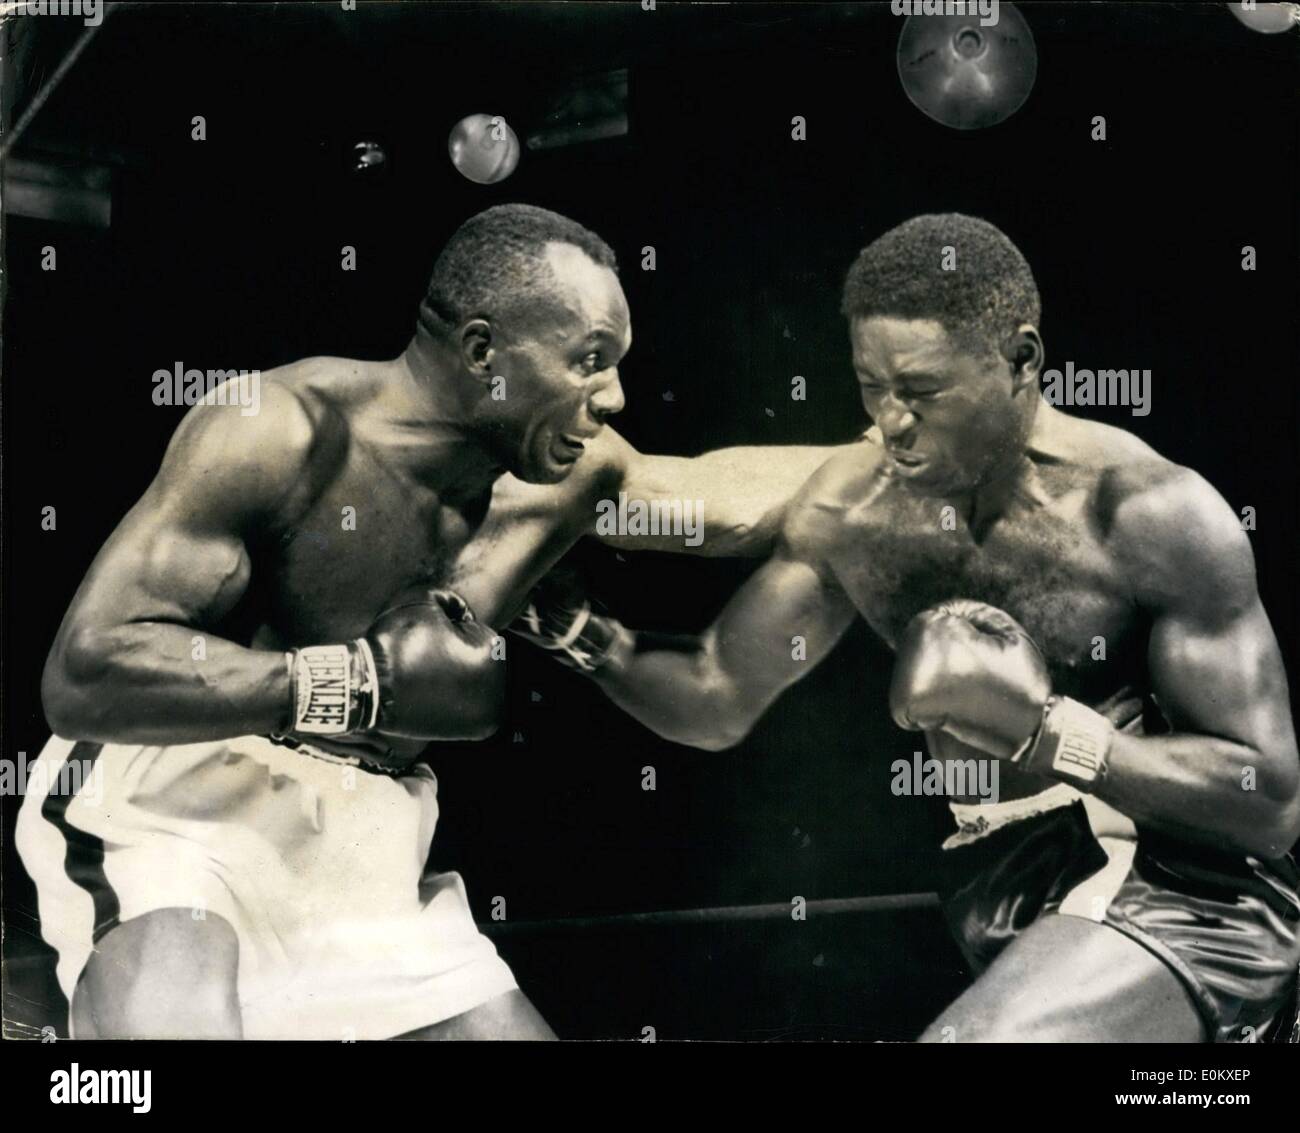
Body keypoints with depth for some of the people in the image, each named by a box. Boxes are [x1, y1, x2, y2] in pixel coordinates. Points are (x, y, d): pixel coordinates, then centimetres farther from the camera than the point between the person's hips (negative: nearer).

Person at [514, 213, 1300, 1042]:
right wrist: (579, 633, -14)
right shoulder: (850, 504, -2)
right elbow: (717, 700, 5)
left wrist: (1042, 729, -28)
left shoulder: (1152, 514, -18)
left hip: (1181, 893, -6)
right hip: (1003, 893, 6)